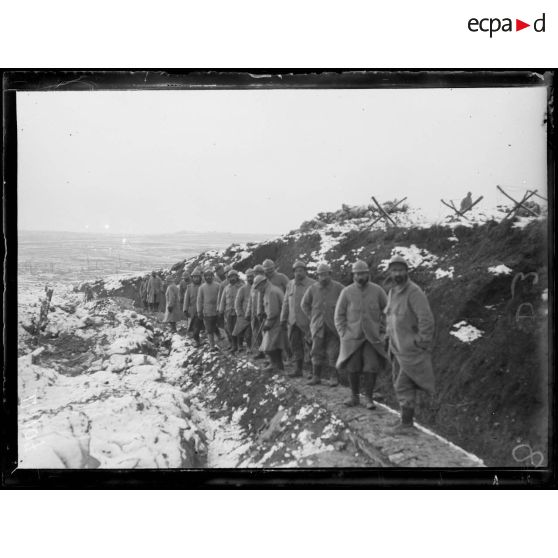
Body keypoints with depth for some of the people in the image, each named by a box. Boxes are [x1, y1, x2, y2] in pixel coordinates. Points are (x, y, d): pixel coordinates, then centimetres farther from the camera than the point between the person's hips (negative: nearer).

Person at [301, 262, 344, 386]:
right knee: (317, 352, 6)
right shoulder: (313, 289, 3)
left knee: (333, 352, -1)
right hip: (318, 326, 3)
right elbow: (304, 304, 16)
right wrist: (311, 316, 9)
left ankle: (334, 377, 8)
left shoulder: (338, 288, -5)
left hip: (333, 326, -2)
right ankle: (316, 376, 15)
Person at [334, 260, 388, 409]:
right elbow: (339, 315, 5)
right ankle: (354, 396, 19)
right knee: (352, 368, 2)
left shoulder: (377, 290, -2)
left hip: (373, 337, 0)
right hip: (352, 337, 0)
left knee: (372, 368, -4)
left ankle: (369, 398, 10)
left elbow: (386, 312, 7)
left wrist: (382, 331, 2)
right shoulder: (347, 292, -3)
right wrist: (343, 334, -2)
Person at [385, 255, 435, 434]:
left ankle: (406, 423, 3)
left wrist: (422, 344, -20)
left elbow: (426, 319, -20)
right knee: (401, 384, 10)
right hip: (398, 348, 8)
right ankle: (407, 421, 18)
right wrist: (389, 338, 16)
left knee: (403, 385, -7)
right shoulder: (393, 293, 11)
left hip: (411, 348, -8)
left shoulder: (414, 292, -15)